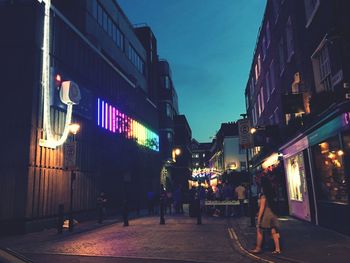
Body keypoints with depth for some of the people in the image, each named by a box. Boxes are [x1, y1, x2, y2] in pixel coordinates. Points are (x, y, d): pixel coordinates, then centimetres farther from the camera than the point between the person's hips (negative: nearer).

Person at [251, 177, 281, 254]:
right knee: (274, 232, 10)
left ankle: (258, 248, 13)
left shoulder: (263, 196, -15)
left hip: (265, 215, -7)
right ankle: (277, 249, 13)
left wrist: (258, 220, -13)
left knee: (259, 231, 6)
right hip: (272, 214, 7)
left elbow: (262, 208, -16)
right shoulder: (271, 194, 5)